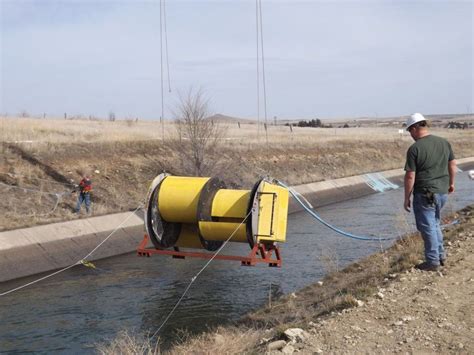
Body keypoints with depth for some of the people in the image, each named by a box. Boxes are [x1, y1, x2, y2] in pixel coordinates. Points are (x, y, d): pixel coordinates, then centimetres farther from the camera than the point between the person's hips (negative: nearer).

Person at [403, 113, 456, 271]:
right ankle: (440, 255, 30)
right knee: (434, 223, 23)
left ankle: (433, 262, 13)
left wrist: (407, 198, -6)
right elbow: (453, 165, 11)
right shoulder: (444, 142, 3)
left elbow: (410, 177, -15)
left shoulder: (414, 149, -16)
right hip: (442, 192, 7)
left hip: (425, 194, -7)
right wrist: (451, 183, 26)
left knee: (427, 227, 5)